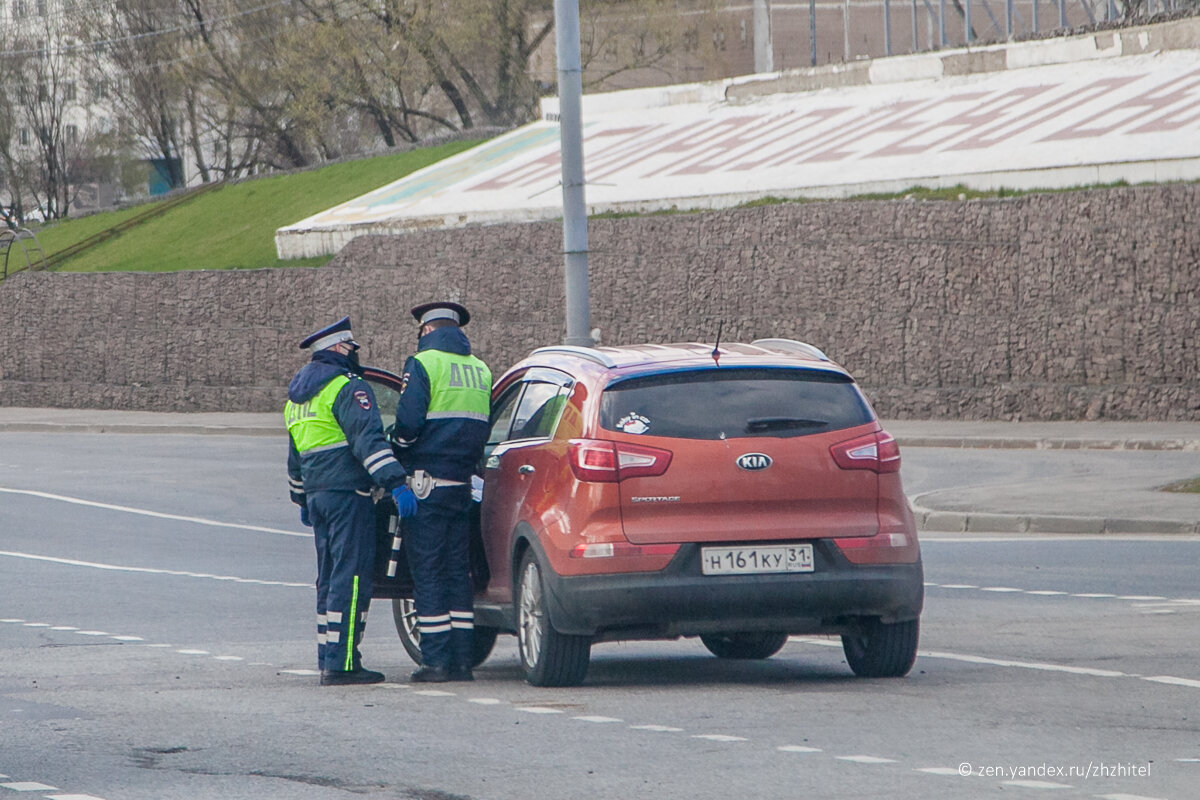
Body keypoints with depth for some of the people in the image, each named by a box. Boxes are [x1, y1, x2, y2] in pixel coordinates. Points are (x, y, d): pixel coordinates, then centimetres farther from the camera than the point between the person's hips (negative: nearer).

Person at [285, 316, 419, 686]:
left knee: (330, 578, 14)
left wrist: (301, 499, 39)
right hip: (348, 493, -9)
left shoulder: (297, 398, 21)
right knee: (350, 576, -10)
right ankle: (340, 663, -15)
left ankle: (328, 659, 14)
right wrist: (395, 482, -26)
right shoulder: (348, 388, -9)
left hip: (317, 494, 9)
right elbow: (368, 440, -21)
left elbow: (294, 458, 29)